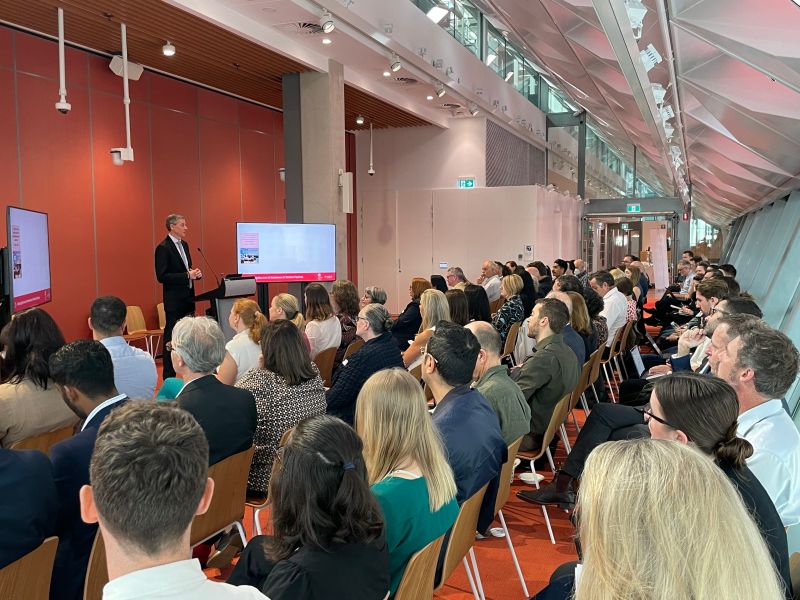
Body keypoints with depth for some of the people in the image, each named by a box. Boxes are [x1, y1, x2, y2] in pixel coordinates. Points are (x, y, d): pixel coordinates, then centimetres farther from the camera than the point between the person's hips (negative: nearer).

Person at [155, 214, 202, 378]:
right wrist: (187, 275, -22)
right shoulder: (163, 248, -13)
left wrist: (196, 273, 0)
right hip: (174, 300, -8)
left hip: (188, 298, 8)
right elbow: (162, 277, -18)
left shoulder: (184, 245, 12)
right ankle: (169, 376, 8)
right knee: (171, 338, 0)